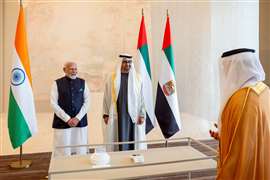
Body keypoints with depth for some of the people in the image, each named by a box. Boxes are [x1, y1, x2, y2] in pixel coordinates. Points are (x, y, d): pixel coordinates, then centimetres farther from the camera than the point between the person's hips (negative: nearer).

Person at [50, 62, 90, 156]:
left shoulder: (82, 83, 6)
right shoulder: (57, 83, 0)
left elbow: (87, 102, 3)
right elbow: (54, 104, -4)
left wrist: (77, 118, -8)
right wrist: (67, 119, -10)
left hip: (80, 122, 2)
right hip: (62, 122, -1)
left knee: (81, 152, 4)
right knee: (63, 152, 1)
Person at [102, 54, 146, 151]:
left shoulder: (137, 78, 3)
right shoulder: (112, 78, 2)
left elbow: (141, 98, 3)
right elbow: (106, 97, 5)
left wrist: (141, 115, -3)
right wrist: (106, 114, 0)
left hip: (133, 115, 1)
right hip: (116, 115, 0)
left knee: (131, 139, 5)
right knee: (119, 140, 2)